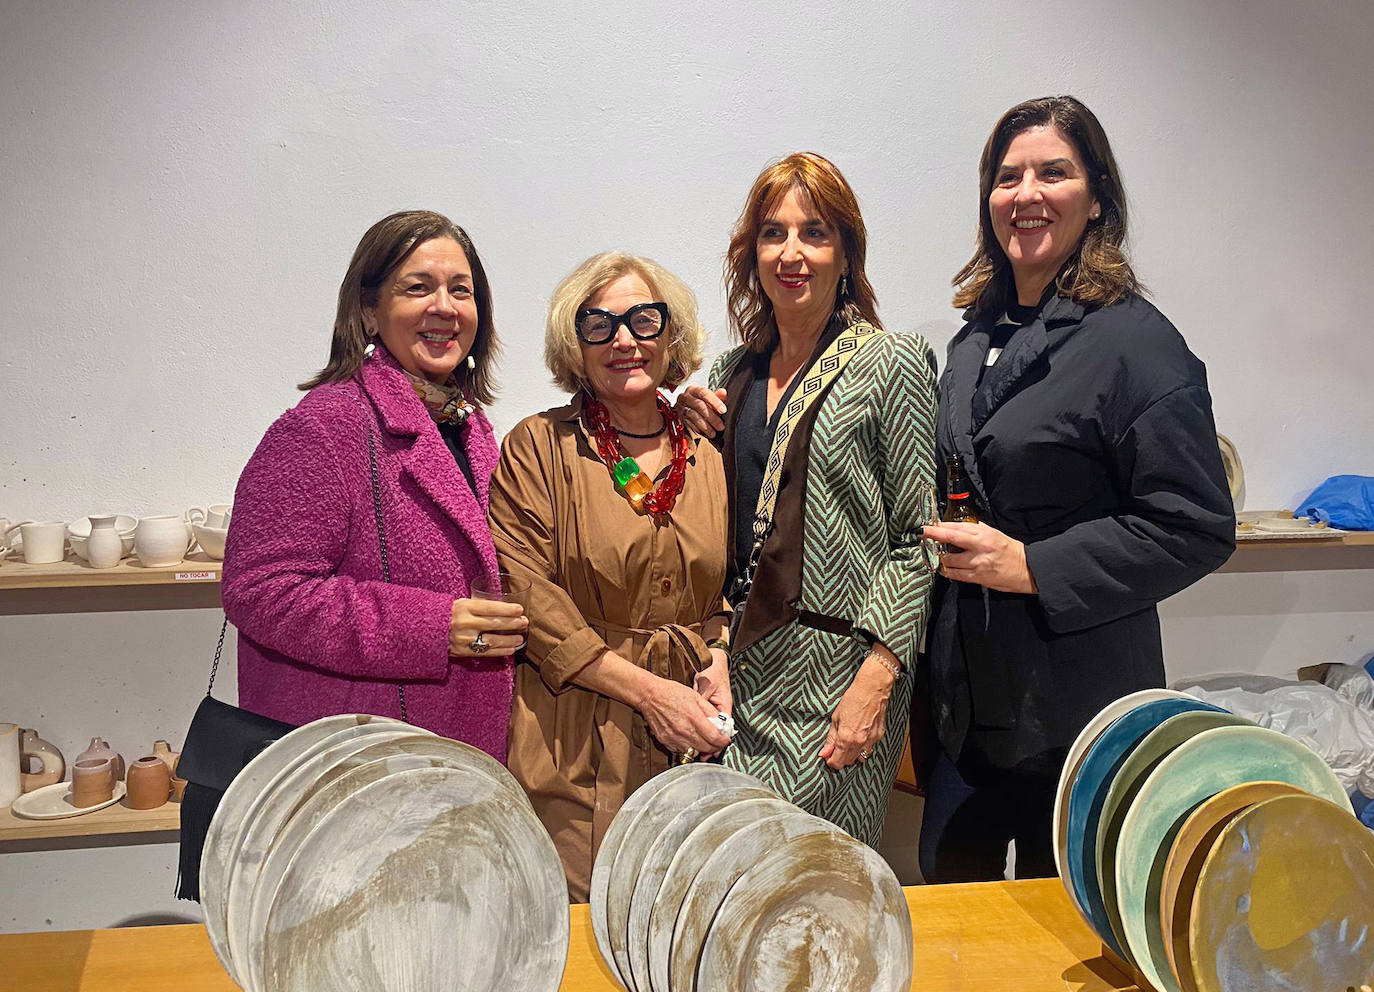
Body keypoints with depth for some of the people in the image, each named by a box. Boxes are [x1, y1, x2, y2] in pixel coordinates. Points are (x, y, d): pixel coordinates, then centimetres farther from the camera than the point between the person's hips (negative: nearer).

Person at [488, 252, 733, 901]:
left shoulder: (708, 456, 10)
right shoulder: (539, 446, -2)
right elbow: (527, 597, -10)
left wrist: (720, 662, -2)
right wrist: (648, 690, -14)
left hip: (693, 746, 4)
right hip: (573, 747, -3)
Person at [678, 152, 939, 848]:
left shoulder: (891, 364, -4)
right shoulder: (736, 369, 11)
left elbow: (917, 540, -8)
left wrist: (877, 677, -15)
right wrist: (695, 441, 2)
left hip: (836, 678, -5)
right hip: (740, 668, 5)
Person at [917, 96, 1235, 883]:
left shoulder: (1137, 341, -12)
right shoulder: (979, 337, 11)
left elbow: (1198, 528, -16)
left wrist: (1033, 567, -20)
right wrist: (950, 541, 6)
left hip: (1077, 707, -6)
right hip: (970, 694, 7)